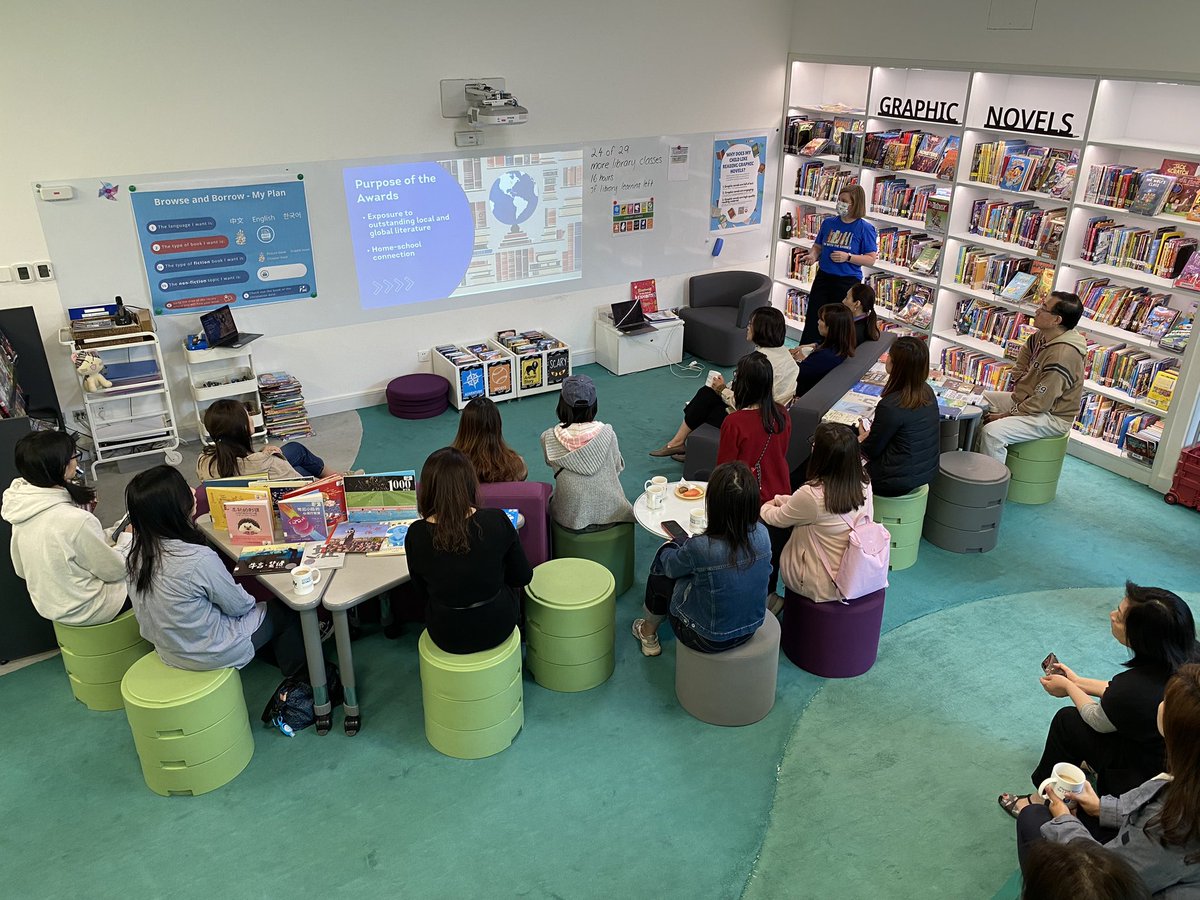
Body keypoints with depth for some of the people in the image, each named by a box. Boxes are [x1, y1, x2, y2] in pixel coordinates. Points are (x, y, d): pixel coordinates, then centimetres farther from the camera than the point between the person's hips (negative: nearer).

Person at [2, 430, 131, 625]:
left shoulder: (21, 508, -10)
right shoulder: (77, 521, -34)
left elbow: (21, 570, 4)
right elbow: (114, 570, -20)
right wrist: (128, 536, -2)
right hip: (86, 612, -7)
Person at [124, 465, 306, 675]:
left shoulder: (137, 555, -12)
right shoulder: (200, 560, -35)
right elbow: (239, 606, -17)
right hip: (210, 654, -7)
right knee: (284, 609, 16)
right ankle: (296, 672, 38)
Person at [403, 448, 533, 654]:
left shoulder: (416, 535, -19)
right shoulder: (497, 521, -21)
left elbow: (422, 593, -2)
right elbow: (523, 577, -6)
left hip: (447, 636, 1)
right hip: (497, 628, -1)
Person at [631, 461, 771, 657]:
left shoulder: (699, 548, -31)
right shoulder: (762, 534, -17)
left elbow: (671, 568, -7)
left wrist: (668, 549, 14)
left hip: (710, 641, -5)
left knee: (660, 577, 17)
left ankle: (648, 634, 46)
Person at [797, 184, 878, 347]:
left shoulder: (865, 228, -7)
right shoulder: (828, 222, 6)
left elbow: (871, 259, -7)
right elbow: (817, 246, 17)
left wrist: (848, 257, -20)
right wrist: (813, 255, -5)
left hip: (848, 281, -4)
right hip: (823, 277, 4)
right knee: (812, 319, 4)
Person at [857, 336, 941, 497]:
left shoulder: (890, 406, -28)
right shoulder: (927, 392, -4)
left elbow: (871, 451, -13)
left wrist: (862, 438, 7)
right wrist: (871, 434, 12)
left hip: (899, 481, -8)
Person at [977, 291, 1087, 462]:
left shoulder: (1063, 355, -28)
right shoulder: (1041, 336, -1)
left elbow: (1041, 402, -26)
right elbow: (1020, 368, 14)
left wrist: (1006, 415, -17)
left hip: (1052, 416, -10)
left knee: (992, 432, -30)